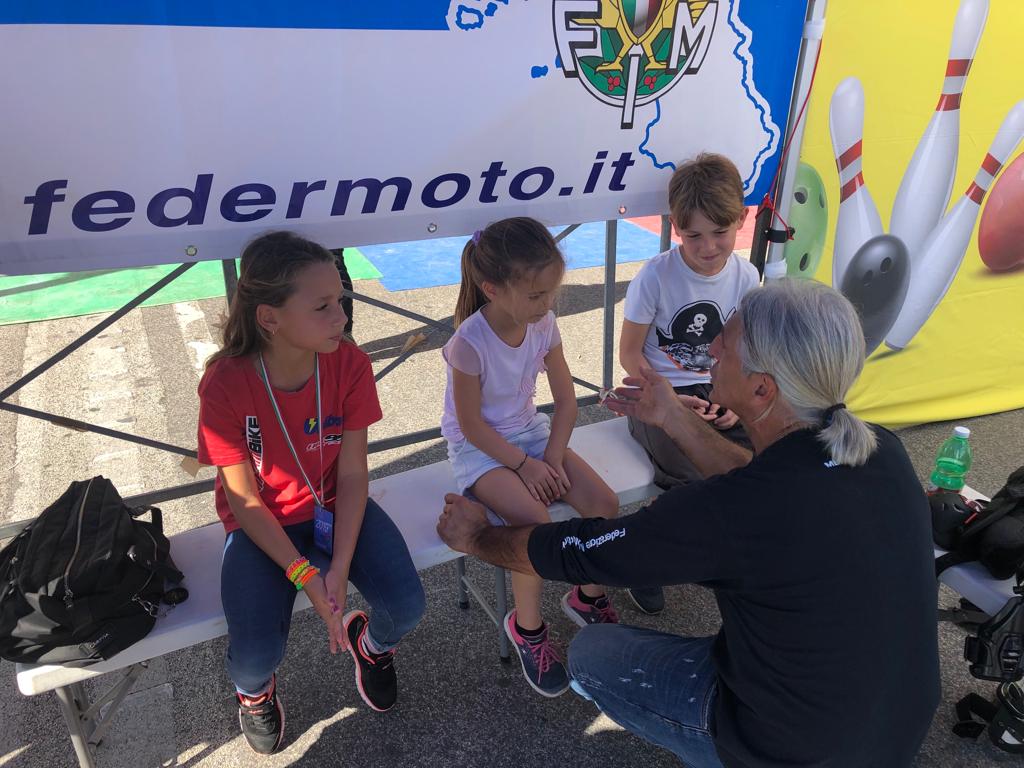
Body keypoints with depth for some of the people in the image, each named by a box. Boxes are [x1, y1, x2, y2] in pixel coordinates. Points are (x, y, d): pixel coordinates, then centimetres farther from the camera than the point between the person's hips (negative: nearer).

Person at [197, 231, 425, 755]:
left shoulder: (350, 365, -18)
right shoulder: (225, 385, -25)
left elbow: (352, 475, -12)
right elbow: (245, 502, -16)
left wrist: (339, 568, -20)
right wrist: (306, 576, -22)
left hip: (336, 507, 2)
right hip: (262, 525, -2)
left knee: (406, 608, -17)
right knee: (256, 656, -20)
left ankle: (371, 642, 23)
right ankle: (254, 689, 21)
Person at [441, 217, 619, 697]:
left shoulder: (544, 324, -8)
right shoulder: (470, 343, -24)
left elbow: (565, 399, -1)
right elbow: (471, 424, -18)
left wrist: (552, 458, -11)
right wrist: (523, 464, -17)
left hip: (529, 431, 6)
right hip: (477, 447, -5)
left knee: (604, 501, -11)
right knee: (534, 519, -29)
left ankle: (587, 596, 16)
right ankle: (527, 626, -1)